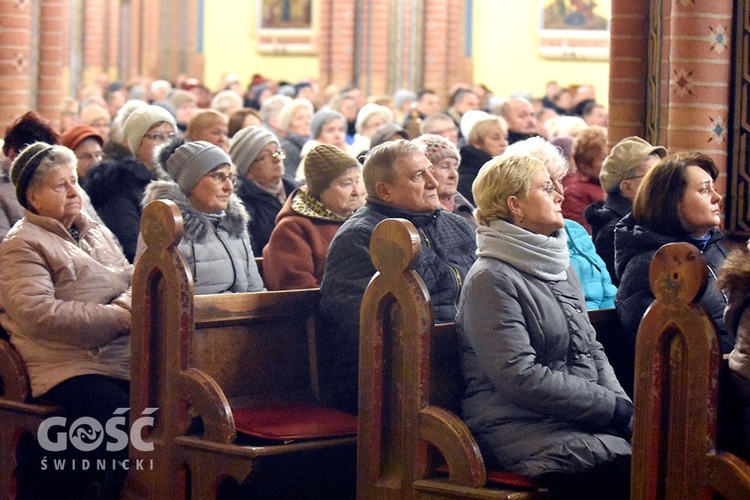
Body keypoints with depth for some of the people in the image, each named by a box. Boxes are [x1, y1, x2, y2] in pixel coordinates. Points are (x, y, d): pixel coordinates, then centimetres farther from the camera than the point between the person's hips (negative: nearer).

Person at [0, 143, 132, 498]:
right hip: (71, 369, -7)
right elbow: (38, 313, -14)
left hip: (124, 361, 7)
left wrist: (131, 303, -5)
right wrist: (117, 318, -16)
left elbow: (132, 279, 21)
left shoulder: (97, 232, 23)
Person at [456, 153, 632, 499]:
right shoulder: (491, 279, -7)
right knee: (629, 471, -30)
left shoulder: (560, 267, 21)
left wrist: (622, 406, 1)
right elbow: (520, 377, -15)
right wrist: (614, 408, -13)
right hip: (523, 428, -8)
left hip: (582, 419, 8)